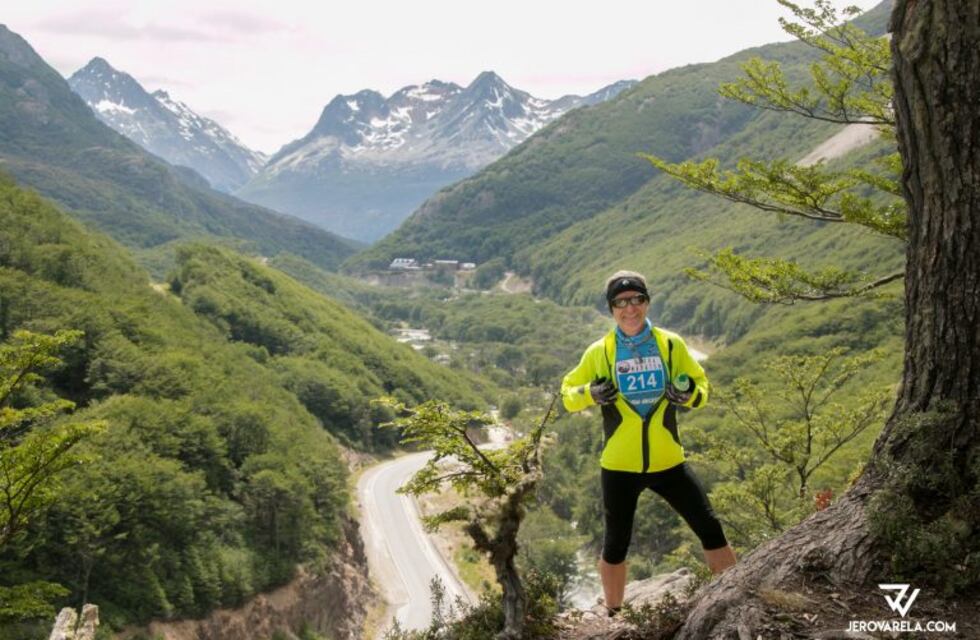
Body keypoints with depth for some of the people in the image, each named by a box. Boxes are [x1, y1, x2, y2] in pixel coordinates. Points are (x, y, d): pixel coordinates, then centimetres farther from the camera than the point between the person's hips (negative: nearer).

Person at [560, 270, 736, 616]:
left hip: (668, 462, 1)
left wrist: (689, 393, -16)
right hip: (619, 466, -1)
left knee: (711, 529, 1)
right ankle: (614, 616, 29)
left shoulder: (671, 344, -1)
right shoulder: (599, 352, -3)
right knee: (616, 545, 11)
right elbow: (568, 393, 4)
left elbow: (701, 387, 8)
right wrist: (591, 394, -18)